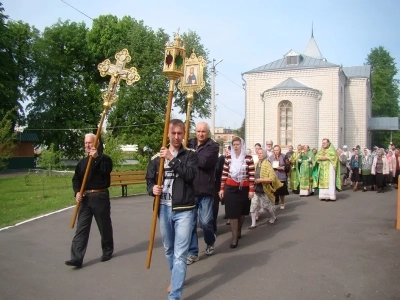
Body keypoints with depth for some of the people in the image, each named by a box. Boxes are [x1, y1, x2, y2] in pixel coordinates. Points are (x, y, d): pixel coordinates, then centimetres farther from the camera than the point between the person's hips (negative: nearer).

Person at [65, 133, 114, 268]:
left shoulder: (104, 158, 0)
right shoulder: (82, 162, 14)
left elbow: (106, 170, -21)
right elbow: (76, 179, 11)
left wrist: (97, 158, -27)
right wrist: (77, 192, -6)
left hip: (100, 197, -4)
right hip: (85, 198, 4)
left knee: (104, 226, 8)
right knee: (81, 228, -1)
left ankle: (107, 251, 27)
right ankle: (77, 258, -2)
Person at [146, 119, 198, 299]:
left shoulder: (190, 154, -1)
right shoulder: (157, 157, 8)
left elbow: (190, 174, -17)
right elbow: (149, 179, 12)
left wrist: (172, 159, -21)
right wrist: (152, 189, -9)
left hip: (184, 210, -4)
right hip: (164, 209, 4)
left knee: (180, 254, -6)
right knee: (169, 250, 20)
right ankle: (176, 279, 43)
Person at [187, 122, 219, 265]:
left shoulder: (213, 146, -3)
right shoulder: (189, 144, 9)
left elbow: (204, 162, -19)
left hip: (205, 190, -3)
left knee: (205, 222, -1)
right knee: (190, 222, 7)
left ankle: (210, 241, 31)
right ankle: (192, 252, 20)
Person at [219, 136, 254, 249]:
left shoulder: (248, 158, -4)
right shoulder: (228, 158, 2)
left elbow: (251, 175, -4)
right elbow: (224, 174, 5)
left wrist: (251, 190, -7)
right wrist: (222, 188, 3)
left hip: (244, 189, 0)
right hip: (230, 189, 0)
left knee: (242, 211, 14)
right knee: (232, 213, -4)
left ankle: (239, 231, 36)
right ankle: (235, 237, 1)